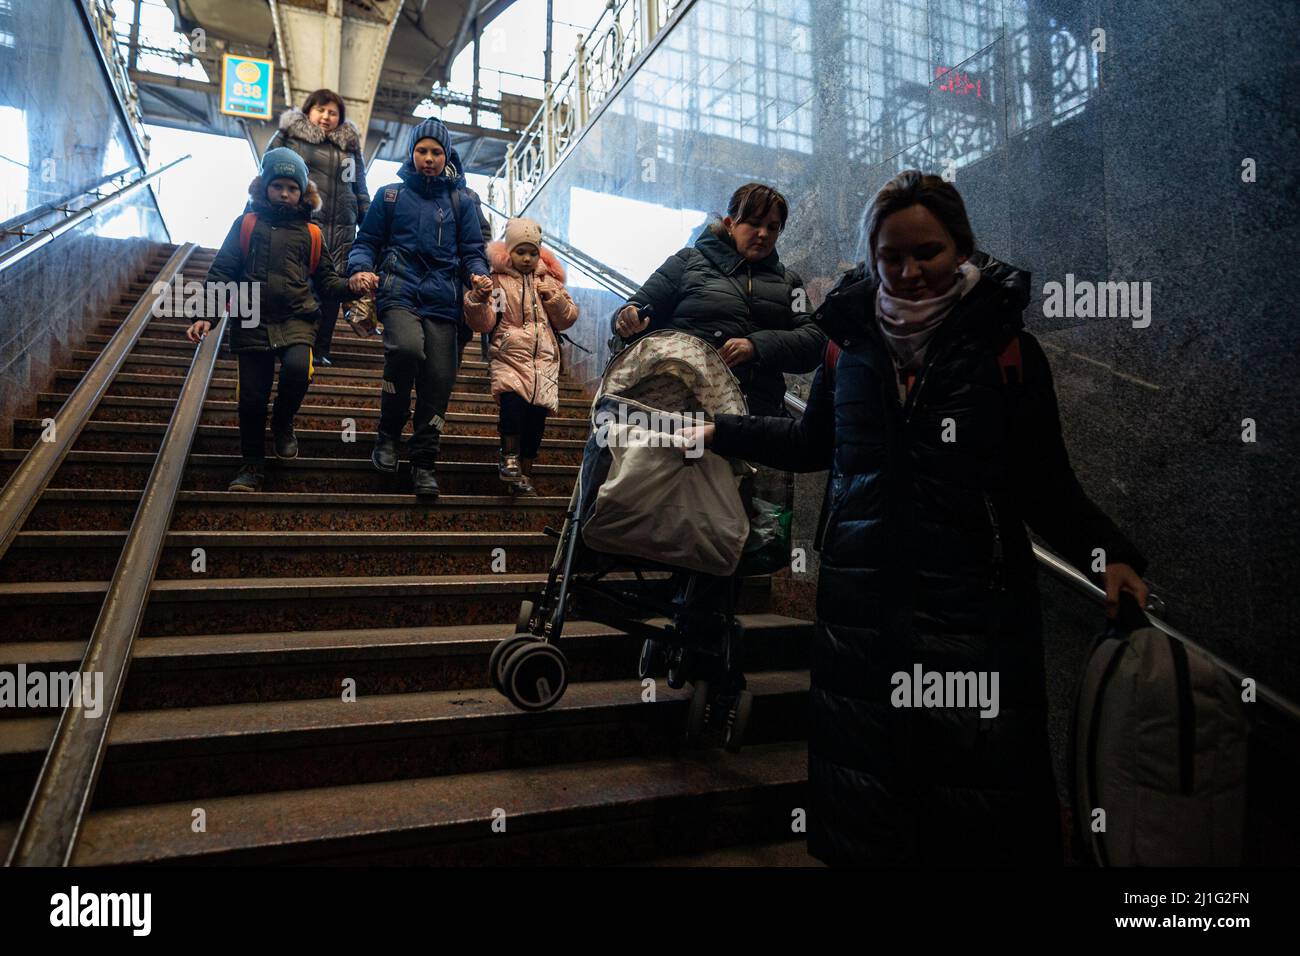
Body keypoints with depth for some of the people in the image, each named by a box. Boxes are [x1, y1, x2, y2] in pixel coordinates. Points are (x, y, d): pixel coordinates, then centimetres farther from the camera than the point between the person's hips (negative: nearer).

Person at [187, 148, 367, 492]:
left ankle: (282, 424, 1)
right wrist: (207, 315, -4)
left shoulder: (311, 233, 13)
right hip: (252, 321, 0)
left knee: (297, 367, -30)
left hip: (297, 319, 0)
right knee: (252, 396, -1)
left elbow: (325, 280, 17)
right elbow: (221, 273, 7)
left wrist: (349, 287, -5)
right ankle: (252, 464, 21)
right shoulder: (247, 225, 10)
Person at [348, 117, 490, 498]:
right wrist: (361, 268, -6)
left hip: (442, 300, 2)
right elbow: (366, 241, 15)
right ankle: (388, 434, -9)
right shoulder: (391, 195, 15)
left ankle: (424, 462, 10)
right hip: (400, 292, -2)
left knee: (439, 379, -5)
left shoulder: (461, 201, 17)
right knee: (407, 348, -31)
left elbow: (472, 250, 14)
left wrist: (479, 274, -8)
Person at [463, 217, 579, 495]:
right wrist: (479, 299, -18)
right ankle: (510, 456, -12)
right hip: (509, 355, -3)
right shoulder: (497, 279, 7)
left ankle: (524, 473, 12)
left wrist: (554, 298, -1)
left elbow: (567, 319, 15)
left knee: (538, 411, -2)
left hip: (544, 359, 3)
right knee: (512, 398, -29)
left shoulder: (548, 280, 18)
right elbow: (483, 324, 0)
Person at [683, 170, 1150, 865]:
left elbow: (1044, 481, -1)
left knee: (979, 791, 6)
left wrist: (1105, 551, -16)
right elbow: (812, 444, 19)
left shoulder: (1005, 347, -2)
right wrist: (722, 432, 21)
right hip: (861, 595, 3)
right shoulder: (849, 344, 5)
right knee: (862, 793, 14)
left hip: (971, 600, -2)